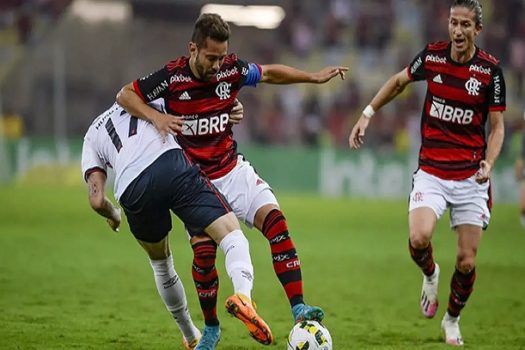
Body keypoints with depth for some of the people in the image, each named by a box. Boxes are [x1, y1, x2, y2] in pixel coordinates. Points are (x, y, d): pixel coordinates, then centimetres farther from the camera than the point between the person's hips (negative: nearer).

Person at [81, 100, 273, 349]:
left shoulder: (91, 137, 33)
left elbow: (97, 201, 23)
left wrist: (112, 215, 41)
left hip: (132, 192, 2)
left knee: (160, 263, 28)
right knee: (232, 238, -6)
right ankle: (243, 295, -38)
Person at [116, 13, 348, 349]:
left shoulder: (232, 70, -9)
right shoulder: (172, 77, -16)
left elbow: (270, 72, 11)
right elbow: (125, 95, -7)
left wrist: (313, 77, 6)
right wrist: (155, 117, -23)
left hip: (233, 170, 3)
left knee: (275, 220, -19)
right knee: (204, 251, -15)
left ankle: (299, 309, -24)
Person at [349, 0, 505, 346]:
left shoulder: (491, 70, -7)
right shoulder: (432, 55, -3)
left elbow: (497, 126, -1)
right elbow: (398, 82, 17)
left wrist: (488, 163, -18)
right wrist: (366, 115, 12)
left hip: (470, 177, -1)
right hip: (431, 172, 1)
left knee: (467, 261, -2)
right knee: (419, 239, -24)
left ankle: (452, 320, 27)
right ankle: (430, 274, 13)